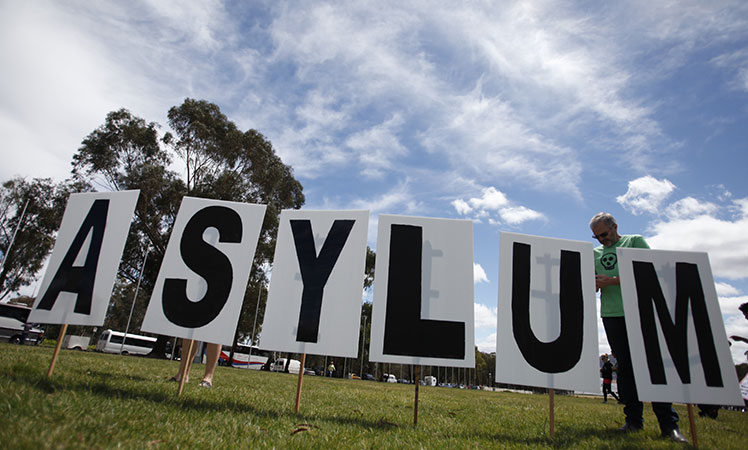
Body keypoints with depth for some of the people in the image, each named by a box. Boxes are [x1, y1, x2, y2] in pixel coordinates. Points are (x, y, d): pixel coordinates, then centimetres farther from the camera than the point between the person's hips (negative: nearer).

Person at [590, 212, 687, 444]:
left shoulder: (636, 241, 6)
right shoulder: (595, 253, 15)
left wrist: (614, 280, -15)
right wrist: (594, 284, -11)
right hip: (612, 314, 3)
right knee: (625, 366, 4)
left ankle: (669, 423, 2)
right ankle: (634, 420, 11)